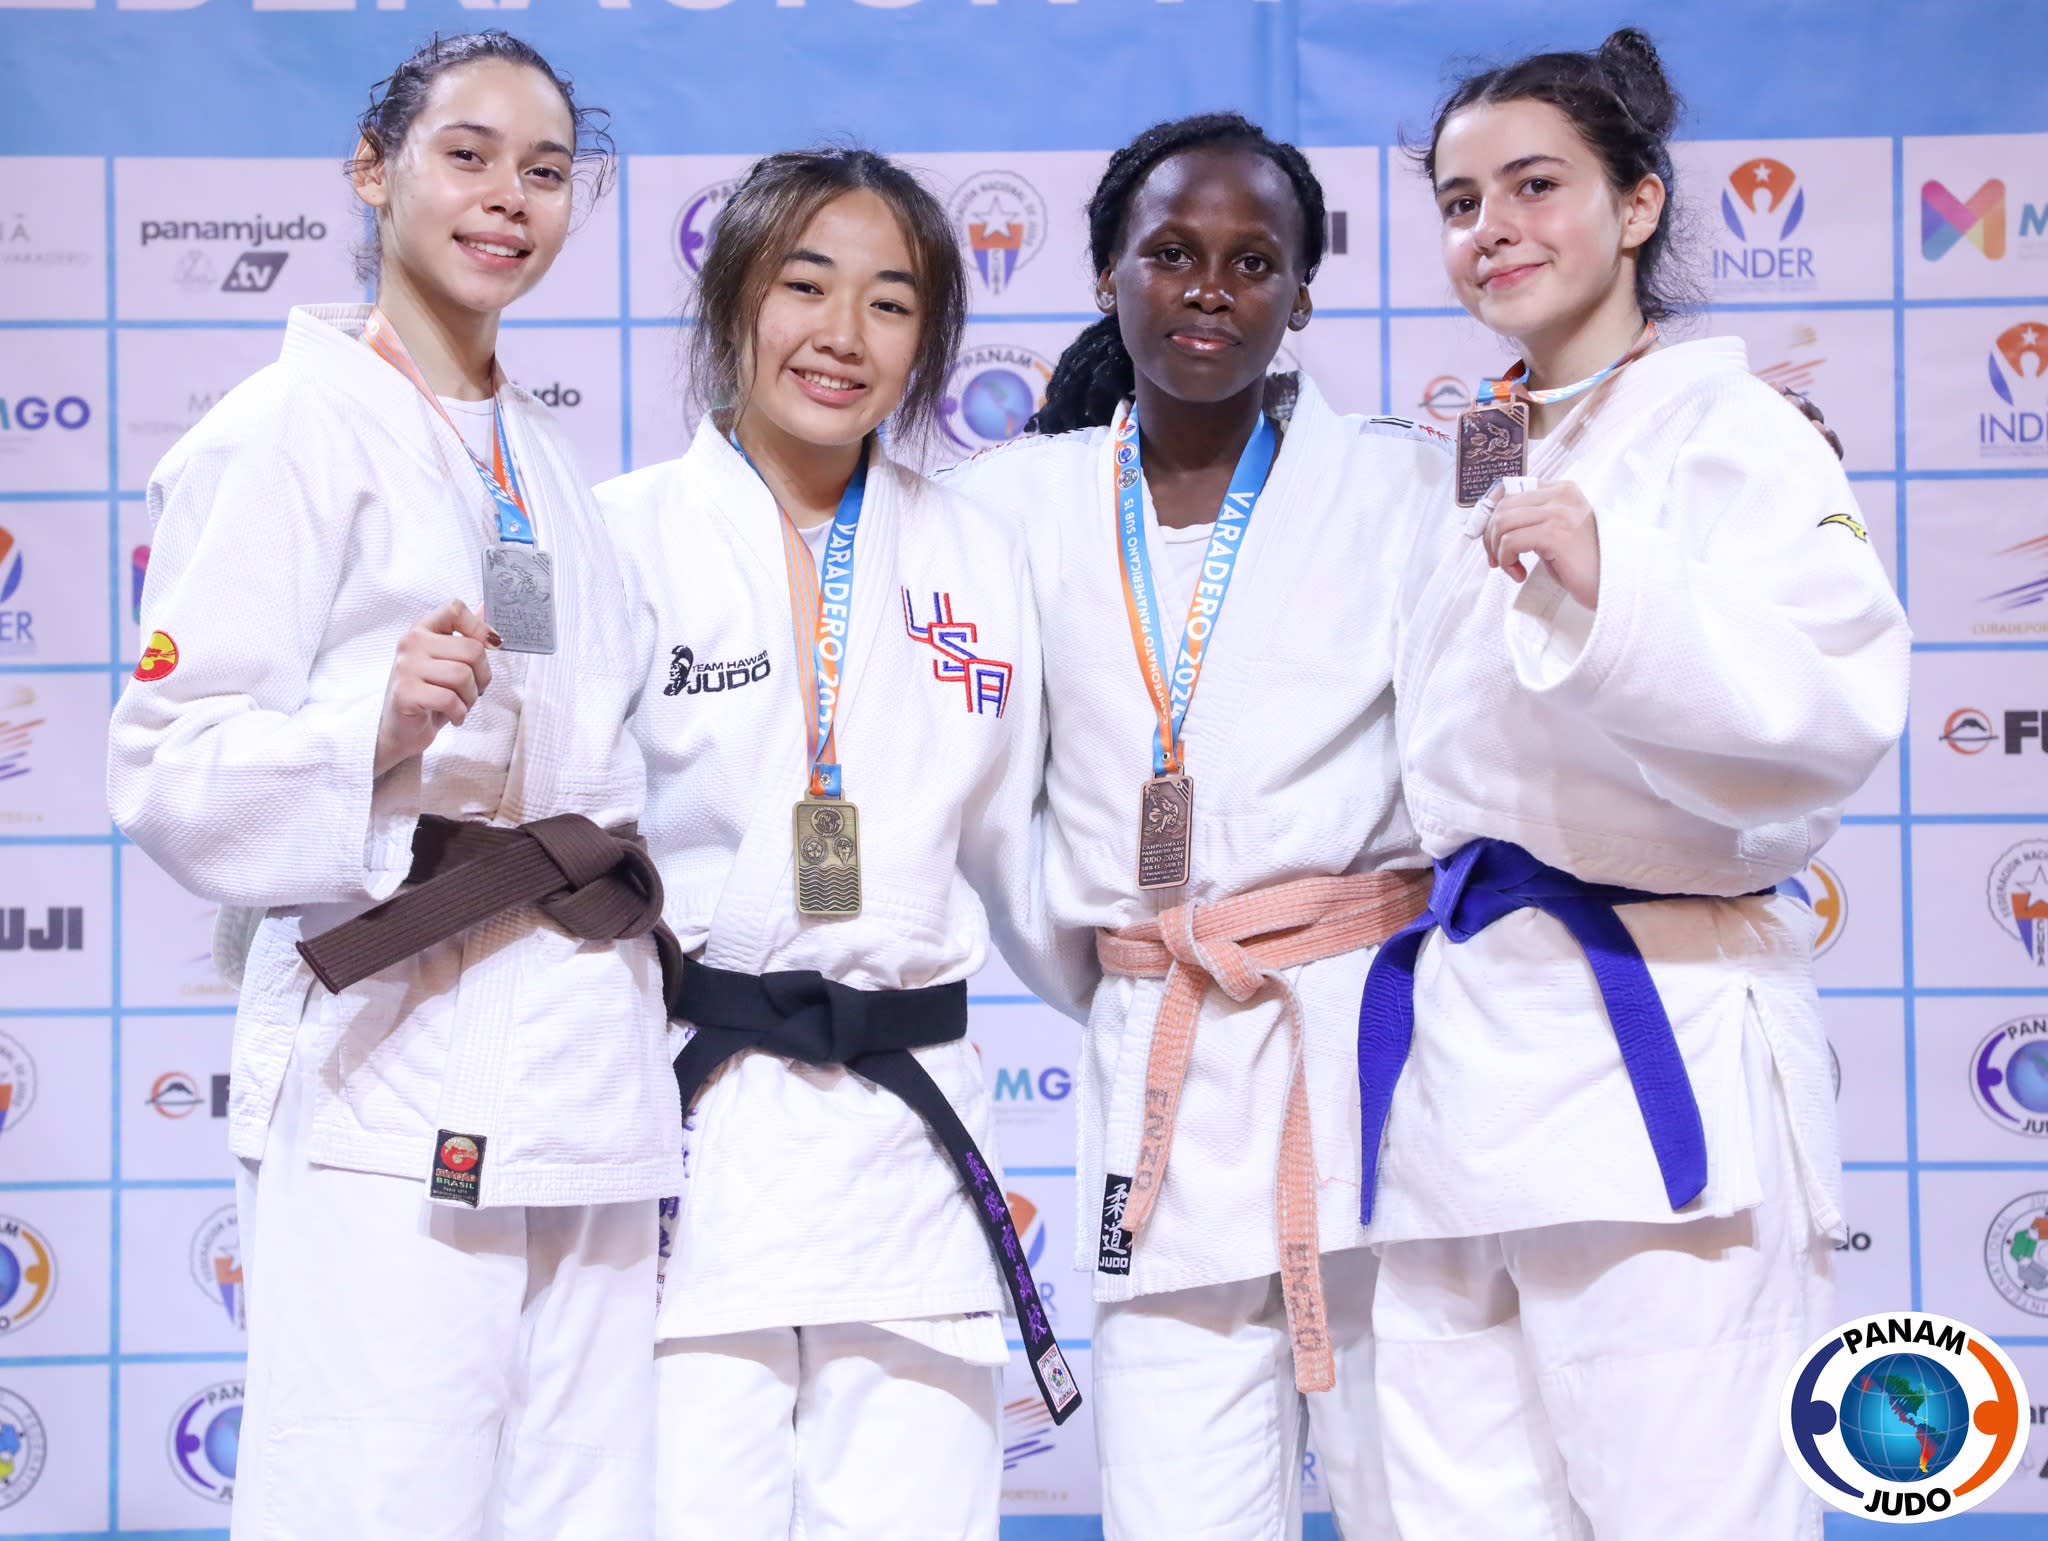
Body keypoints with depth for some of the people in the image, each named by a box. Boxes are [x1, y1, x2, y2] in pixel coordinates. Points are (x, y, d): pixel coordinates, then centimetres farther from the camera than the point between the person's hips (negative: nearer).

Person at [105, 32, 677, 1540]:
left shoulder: (550, 458, 20)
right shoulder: (294, 428, -2)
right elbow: (169, 769, -7)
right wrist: (375, 724, -23)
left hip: (589, 1062, 7)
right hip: (396, 1062, -7)